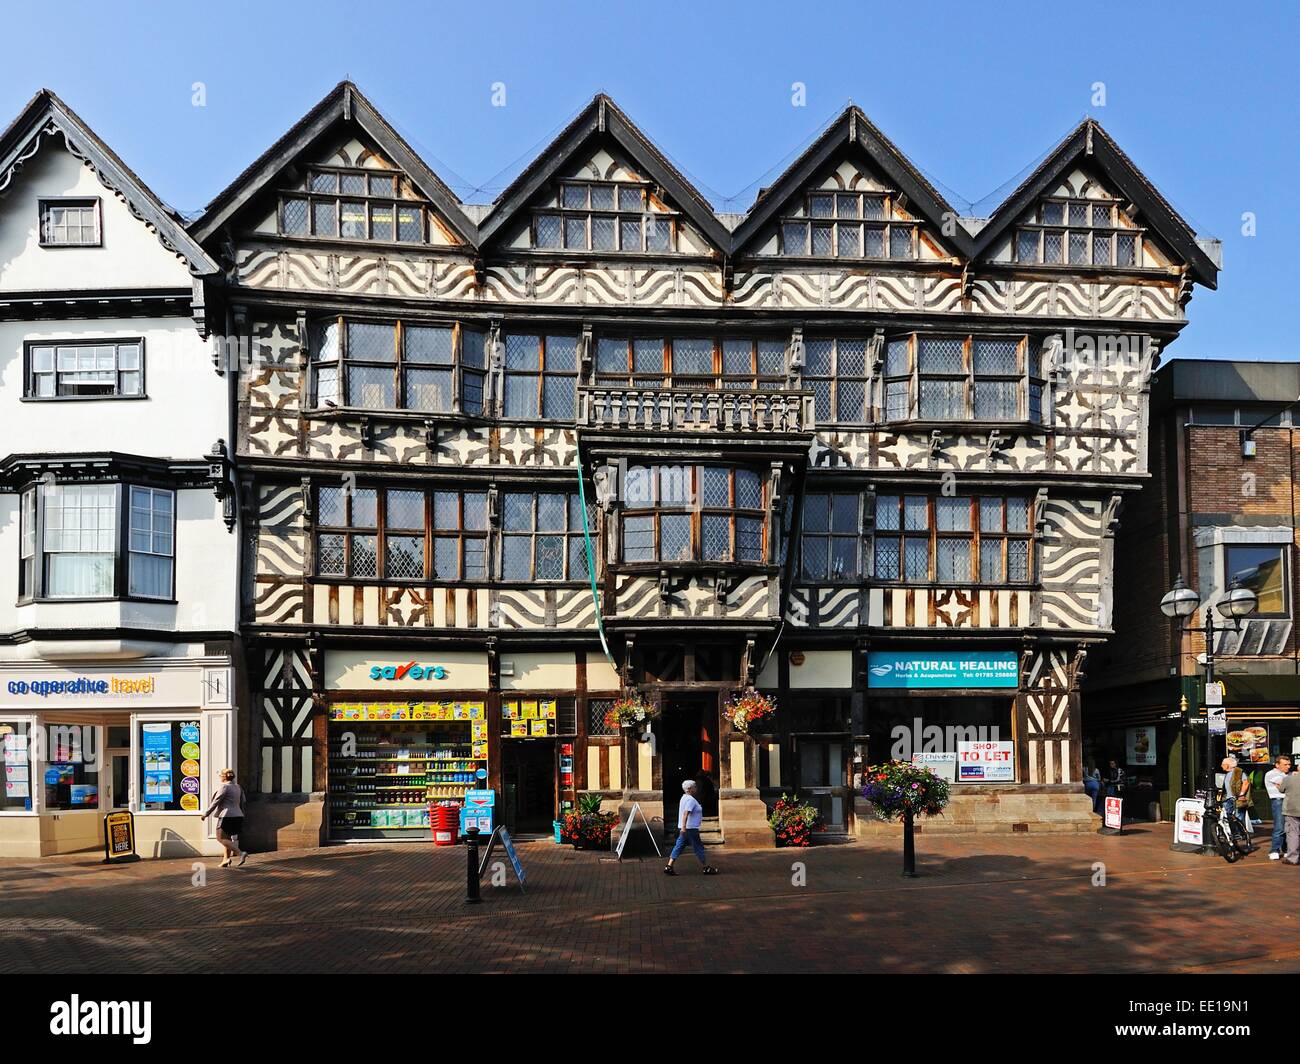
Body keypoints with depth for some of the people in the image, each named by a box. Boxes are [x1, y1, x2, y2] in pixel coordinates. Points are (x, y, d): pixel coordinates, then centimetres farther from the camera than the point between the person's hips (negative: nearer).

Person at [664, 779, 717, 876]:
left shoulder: (684, 798, 15)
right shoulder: (691, 799, -16)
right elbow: (685, 813, -27)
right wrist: (683, 827, -34)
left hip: (684, 829, 9)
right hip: (690, 828, -9)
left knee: (679, 846, 7)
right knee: (698, 847, 2)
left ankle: (669, 867, 1)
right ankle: (706, 868, 11)